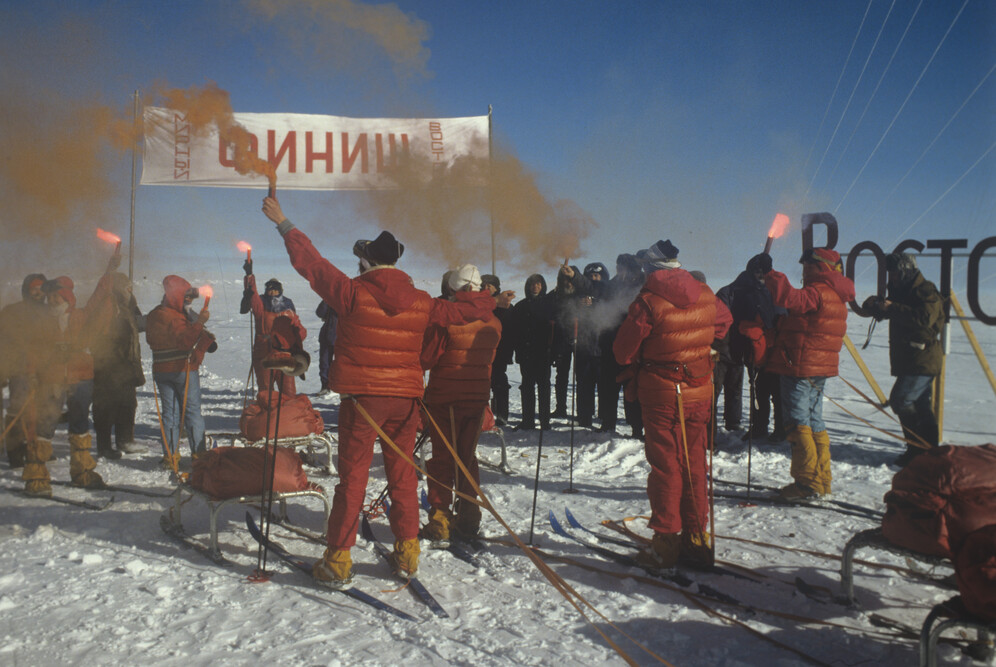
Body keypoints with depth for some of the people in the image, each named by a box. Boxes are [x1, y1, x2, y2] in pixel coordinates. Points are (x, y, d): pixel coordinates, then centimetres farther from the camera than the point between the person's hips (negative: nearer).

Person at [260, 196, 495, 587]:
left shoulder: (353, 292, -9)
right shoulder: (420, 302, 2)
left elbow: (309, 262, -1)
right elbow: (464, 310, 14)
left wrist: (284, 224, 13)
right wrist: (486, 301, 37)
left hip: (361, 397, -3)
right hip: (405, 397, 3)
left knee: (352, 477, 4)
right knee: (402, 475, 14)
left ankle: (338, 560, 10)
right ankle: (407, 553, 22)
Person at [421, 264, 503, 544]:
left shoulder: (445, 322, -18)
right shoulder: (492, 324, -1)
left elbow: (425, 359, -12)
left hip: (445, 399, -4)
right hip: (478, 398, 5)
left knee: (442, 459, 5)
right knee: (468, 457, 15)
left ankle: (440, 521, 6)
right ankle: (468, 517, 20)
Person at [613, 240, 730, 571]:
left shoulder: (649, 300, -15)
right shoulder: (706, 296, 1)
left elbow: (623, 351, -11)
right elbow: (722, 328, 21)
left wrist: (640, 361, 10)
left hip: (661, 393, -4)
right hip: (700, 391, 5)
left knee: (665, 466, 4)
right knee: (695, 465, 13)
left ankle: (666, 543, 7)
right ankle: (698, 539, 20)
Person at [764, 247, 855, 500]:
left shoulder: (817, 293, -15)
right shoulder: (836, 296, 17)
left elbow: (788, 298, -32)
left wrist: (771, 275, -19)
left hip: (801, 367, -10)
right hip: (820, 368, 10)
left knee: (798, 423, -5)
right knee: (814, 423, 15)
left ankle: (808, 482, -3)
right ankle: (822, 480, 20)